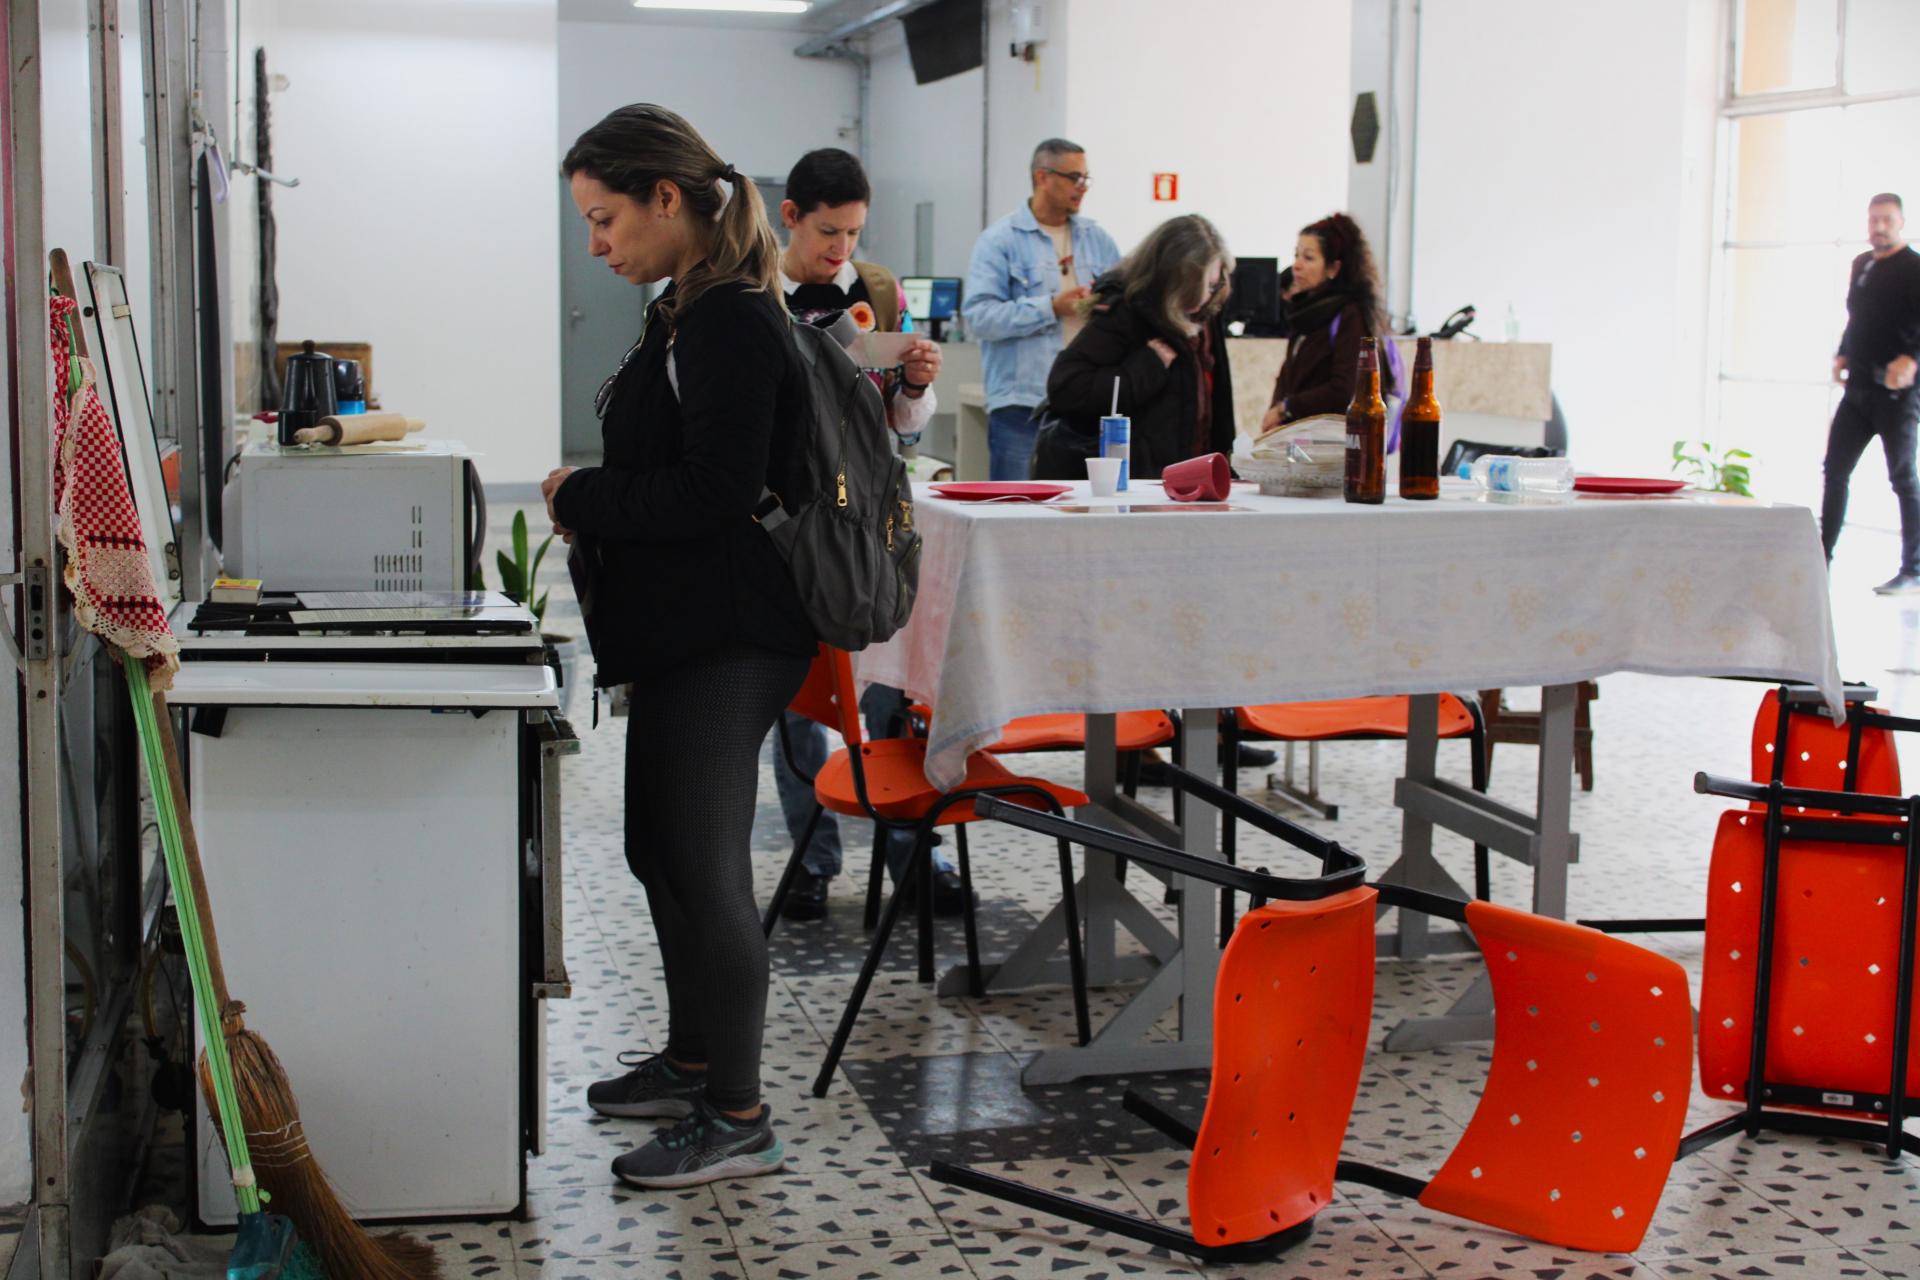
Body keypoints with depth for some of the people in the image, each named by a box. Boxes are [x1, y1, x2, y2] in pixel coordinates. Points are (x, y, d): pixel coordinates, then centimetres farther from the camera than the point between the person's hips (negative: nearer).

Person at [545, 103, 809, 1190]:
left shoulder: (731, 324, -18)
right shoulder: (689, 314, 14)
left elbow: (715, 492, -23)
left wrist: (581, 498, -13)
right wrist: (592, 504, 5)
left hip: (728, 639, -11)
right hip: (684, 630, 11)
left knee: (705, 864, -6)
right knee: (662, 849, 19)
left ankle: (740, 1118, 4)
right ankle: (692, 1061, 35)